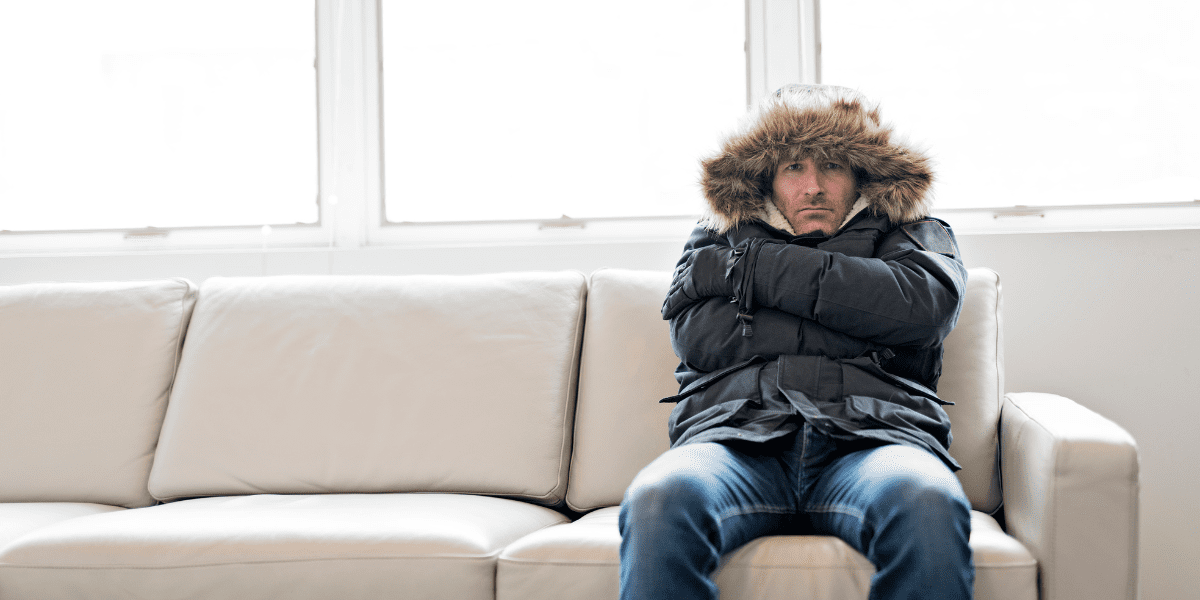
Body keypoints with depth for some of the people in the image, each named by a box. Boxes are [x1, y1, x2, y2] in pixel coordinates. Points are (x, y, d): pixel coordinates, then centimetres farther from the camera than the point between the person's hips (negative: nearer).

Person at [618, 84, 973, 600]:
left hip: (868, 436, 0)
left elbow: (923, 304, 1)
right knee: (658, 500, -36)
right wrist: (850, 328, 5)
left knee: (928, 503, -39)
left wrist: (748, 267, 5)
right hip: (738, 435, 1)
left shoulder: (912, 232, 27)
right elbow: (695, 337, 8)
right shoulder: (719, 238, 29)